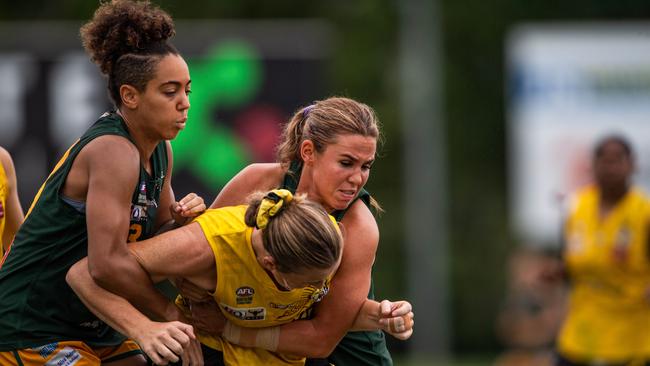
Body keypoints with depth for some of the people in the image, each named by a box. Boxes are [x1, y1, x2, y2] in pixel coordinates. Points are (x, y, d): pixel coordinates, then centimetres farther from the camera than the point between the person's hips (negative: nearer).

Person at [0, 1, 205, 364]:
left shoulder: (160, 152, 6)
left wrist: (180, 220, -8)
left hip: (95, 331, 9)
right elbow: (108, 262, -27)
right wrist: (172, 313, -15)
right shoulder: (113, 152, -21)